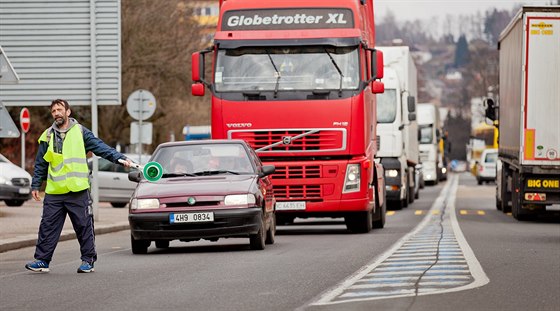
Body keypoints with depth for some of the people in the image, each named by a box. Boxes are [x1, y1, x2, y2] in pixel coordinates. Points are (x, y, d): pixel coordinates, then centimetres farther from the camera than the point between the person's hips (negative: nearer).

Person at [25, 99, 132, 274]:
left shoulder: (80, 132, 4)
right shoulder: (47, 136, 11)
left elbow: (101, 148, 0)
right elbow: (40, 164, 17)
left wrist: (121, 159, -11)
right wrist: (35, 186, 14)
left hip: (78, 191, -2)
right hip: (54, 193, 2)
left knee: (84, 227, 2)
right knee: (48, 227, 0)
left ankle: (88, 260, 11)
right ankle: (42, 260, 4)